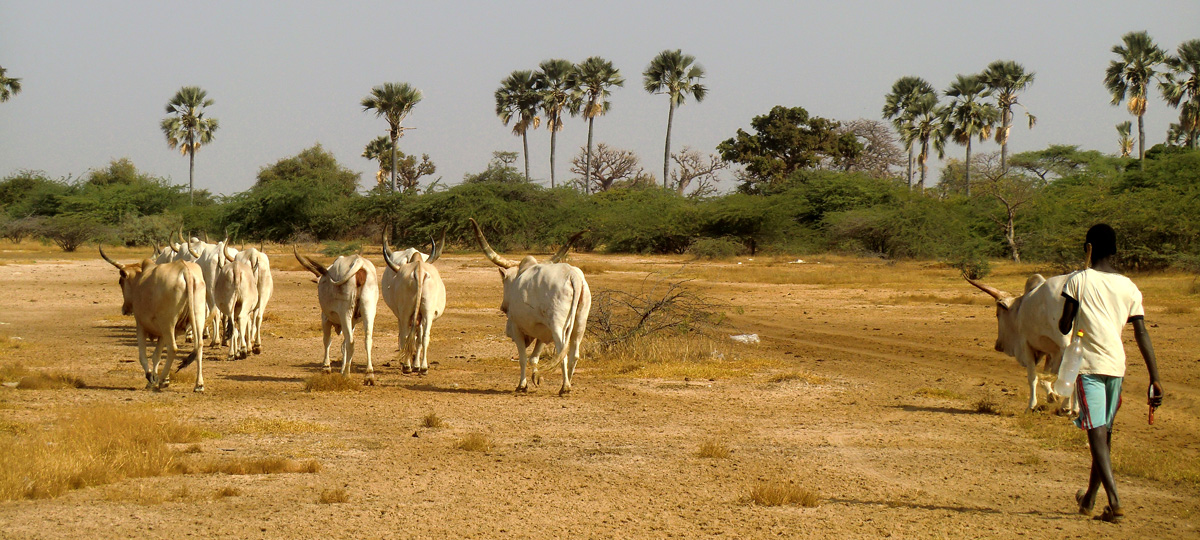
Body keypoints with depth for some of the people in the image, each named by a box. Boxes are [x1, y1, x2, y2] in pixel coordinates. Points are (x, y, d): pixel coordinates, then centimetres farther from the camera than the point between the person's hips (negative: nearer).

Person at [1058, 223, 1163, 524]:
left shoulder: (1078, 280, -5)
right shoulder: (1129, 288, 6)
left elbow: (1064, 328, -3)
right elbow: (1142, 336, 1)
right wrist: (1155, 379, 1)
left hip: (1089, 365, -5)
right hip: (1117, 366, 5)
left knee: (1097, 434, -8)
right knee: (1104, 433, 19)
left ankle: (1115, 503, -22)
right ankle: (1089, 499, 34)